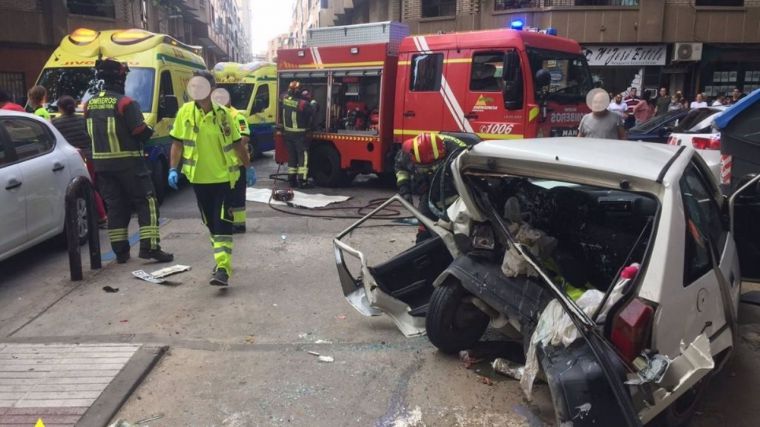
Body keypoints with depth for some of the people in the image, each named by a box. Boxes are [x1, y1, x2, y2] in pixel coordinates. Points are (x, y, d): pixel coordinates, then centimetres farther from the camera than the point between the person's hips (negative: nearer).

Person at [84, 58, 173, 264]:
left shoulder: (90, 104, 9)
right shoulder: (125, 102, -13)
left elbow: (91, 133, 17)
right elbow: (141, 132, -16)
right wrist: (150, 130, 4)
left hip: (102, 163, 7)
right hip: (128, 162, -6)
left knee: (115, 206, 12)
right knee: (146, 202, -1)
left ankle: (120, 251, 14)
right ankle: (149, 247, -8)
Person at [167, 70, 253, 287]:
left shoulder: (223, 113, -3)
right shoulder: (185, 111, -1)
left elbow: (237, 143, 6)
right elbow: (177, 143, 4)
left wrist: (248, 167, 11)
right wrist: (173, 169, -4)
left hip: (223, 177, -2)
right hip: (199, 178, 3)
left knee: (222, 222, -9)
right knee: (210, 222, 14)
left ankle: (223, 268, -10)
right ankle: (222, 259, 32)